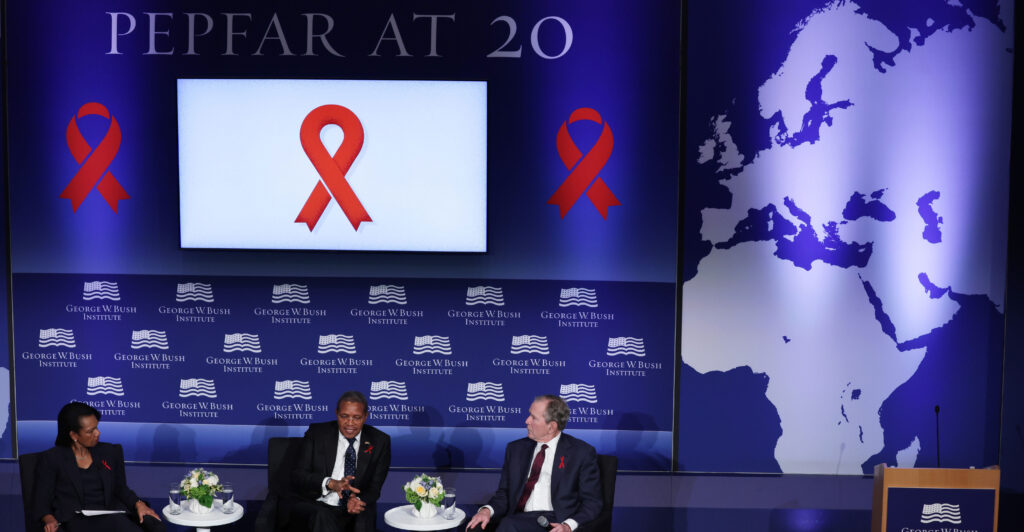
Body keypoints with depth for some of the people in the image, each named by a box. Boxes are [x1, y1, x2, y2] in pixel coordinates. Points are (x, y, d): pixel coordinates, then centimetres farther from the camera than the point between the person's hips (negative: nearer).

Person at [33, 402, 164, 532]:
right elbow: (41, 501, 5)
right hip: (76, 520, -3)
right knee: (117, 521, -38)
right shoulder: (51, 459, 5)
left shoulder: (110, 452, 16)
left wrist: (138, 504, 2)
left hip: (112, 515, 4)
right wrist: (50, 519, -17)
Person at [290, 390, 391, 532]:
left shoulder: (380, 441, 6)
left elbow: (375, 487, 5)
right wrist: (330, 483, -25)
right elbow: (297, 477, -5)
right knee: (322, 516, -35)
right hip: (315, 506, 0)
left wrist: (358, 500, -20)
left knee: (365, 517, -34)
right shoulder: (317, 433, 3)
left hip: (355, 514, 1)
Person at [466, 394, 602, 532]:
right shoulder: (515, 449, 18)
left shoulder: (582, 453, 3)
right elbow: (503, 494, 18)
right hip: (518, 519, 4)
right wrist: (487, 510, -5)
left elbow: (592, 502, 1)